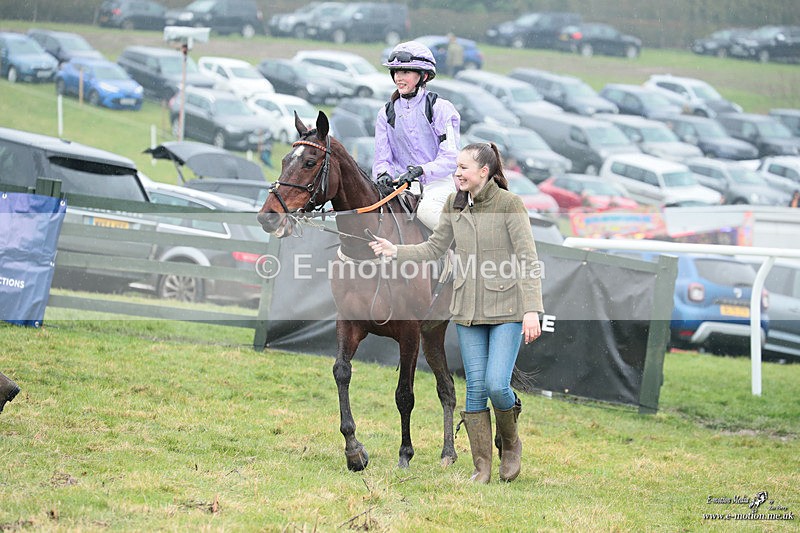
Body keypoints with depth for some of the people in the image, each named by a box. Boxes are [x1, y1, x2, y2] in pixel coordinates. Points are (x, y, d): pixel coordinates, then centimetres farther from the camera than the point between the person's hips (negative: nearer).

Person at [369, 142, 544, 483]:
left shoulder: (509, 204, -10)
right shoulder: (454, 205, 5)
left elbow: (528, 260, -12)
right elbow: (434, 248, 15)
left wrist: (532, 310, -19)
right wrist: (394, 251, 1)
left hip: (506, 308, -5)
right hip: (468, 310, 5)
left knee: (497, 384, -12)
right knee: (476, 387, 3)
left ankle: (510, 442, 17)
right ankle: (482, 465, 11)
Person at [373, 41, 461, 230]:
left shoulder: (440, 108, -1)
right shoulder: (386, 114, 11)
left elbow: (449, 158, -8)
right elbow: (382, 157, 8)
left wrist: (421, 170, -24)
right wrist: (383, 174, -16)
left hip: (437, 182, -4)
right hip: (402, 185, 4)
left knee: (426, 209, -35)